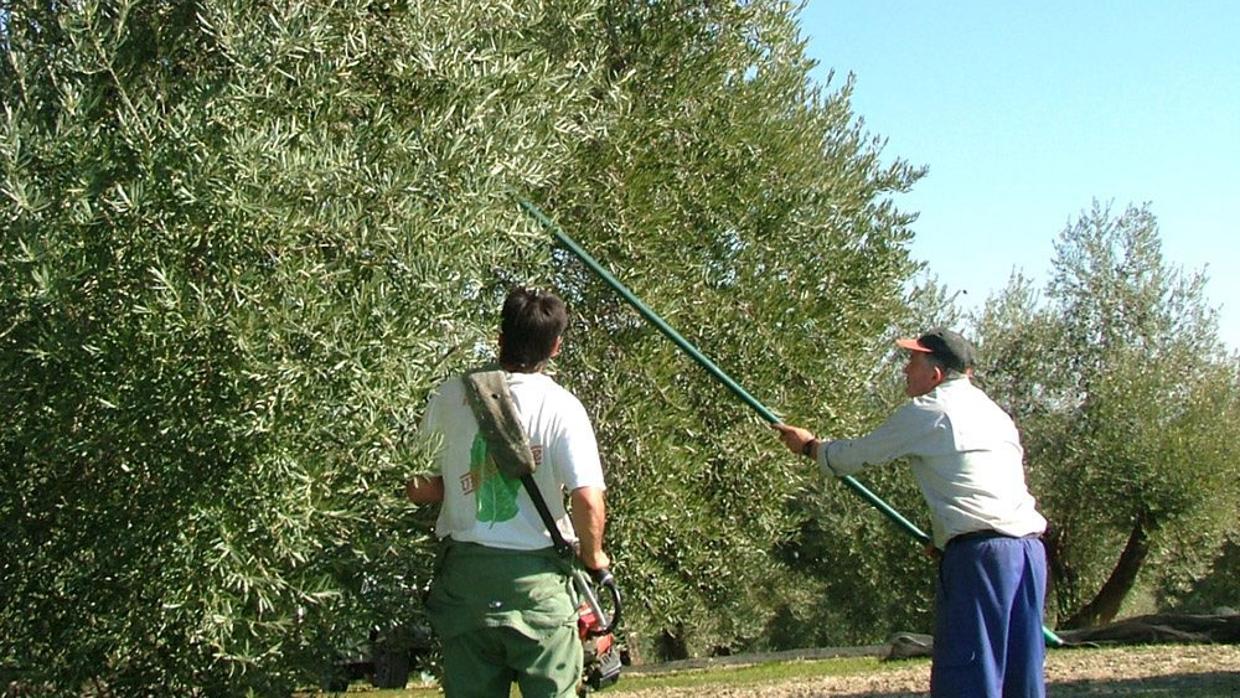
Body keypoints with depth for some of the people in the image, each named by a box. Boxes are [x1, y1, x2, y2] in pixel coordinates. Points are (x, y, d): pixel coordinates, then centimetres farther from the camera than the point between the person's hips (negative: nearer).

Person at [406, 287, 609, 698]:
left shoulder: (452, 395, 0)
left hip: (464, 572, 3)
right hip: (537, 578, -3)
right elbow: (588, 501, -16)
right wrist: (593, 556, 1)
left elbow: (418, 487, 3)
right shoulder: (562, 408, -9)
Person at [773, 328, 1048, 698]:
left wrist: (809, 445, 26)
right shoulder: (995, 412, 22)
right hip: (1030, 548, 8)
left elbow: (854, 455, 8)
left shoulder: (927, 412, 0)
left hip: (978, 555, -8)